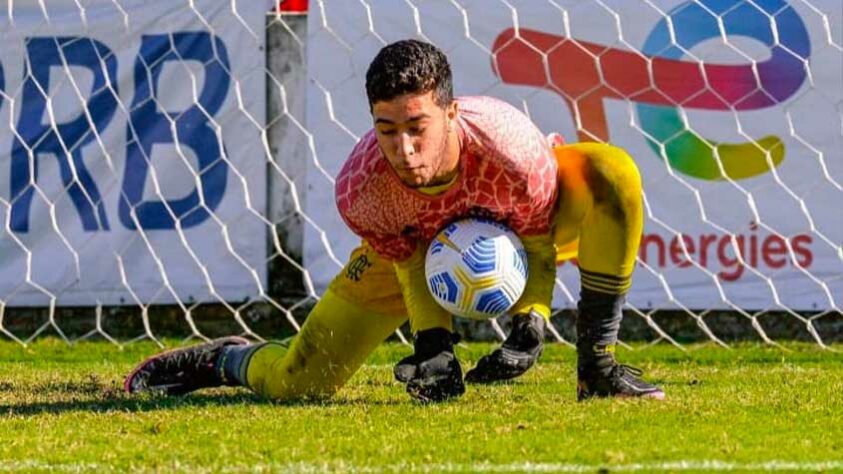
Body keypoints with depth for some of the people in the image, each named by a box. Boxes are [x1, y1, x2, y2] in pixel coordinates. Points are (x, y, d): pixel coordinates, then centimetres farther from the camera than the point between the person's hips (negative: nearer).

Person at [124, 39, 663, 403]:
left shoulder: (514, 149, -43)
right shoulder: (360, 189, -37)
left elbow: (537, 243, -23)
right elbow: (411, 263, -17)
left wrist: (531, 321, -37)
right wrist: (433, 338, -31)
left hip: (521, 222, 0)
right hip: (418, 242, 0)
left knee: (612, 173, -33)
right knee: (298, 382, -7)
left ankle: (597, 366, -21)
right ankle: (225, 360, 32)